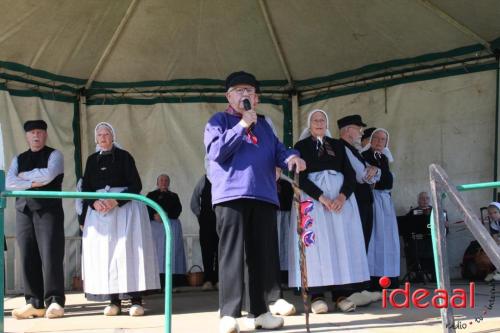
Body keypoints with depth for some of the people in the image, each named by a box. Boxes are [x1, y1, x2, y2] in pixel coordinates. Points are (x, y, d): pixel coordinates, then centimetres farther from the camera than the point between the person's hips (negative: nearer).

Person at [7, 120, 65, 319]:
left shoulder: (54, 155, 6)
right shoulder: (18, 159, 18)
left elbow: (48, 175, -13)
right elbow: (9, 183, 3)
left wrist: (24, 176, 0)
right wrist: (32, 184, -8)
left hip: (49, 210, -4)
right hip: (24, 211, 4)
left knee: (50, 255, -9)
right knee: (27, 257, 1)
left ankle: (54, 301, -5)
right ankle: (34, 303, 6)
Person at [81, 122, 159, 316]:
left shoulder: (123, 156, 1)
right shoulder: (92, 160, 13)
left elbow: (136, 185, -5)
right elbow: (85, 188, 9)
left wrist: (117, 201, -17)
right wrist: (94, 203, -11)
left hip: (125, 207, -4)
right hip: (99, 209, 4)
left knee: (127, 249, -9)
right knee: (103, 252, -3)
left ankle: (136, 299, -9)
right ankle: (114, 300, -1)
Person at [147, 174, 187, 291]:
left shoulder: (174, 196, 21)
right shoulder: (151, 195, 19)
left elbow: (178, 210, 5)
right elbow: (146, 210, 5)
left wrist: (166, 214, -11)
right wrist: (154, 216, -14)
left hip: (171, 225, 1)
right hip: (155, 224, -1)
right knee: (157, 251, -10)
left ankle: (172, 283, -14)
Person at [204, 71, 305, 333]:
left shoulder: (264, 125, 24)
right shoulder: (219, 121, 9)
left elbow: (278, 151, 14)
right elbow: (216, 151, -7)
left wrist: (291, 157, -9)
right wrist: (242, 126, -9)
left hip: (264, 196, 5)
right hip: (231, 195, -5)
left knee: (264, 255, 4)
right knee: (232, 254, -7)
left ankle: (261, 311, 11)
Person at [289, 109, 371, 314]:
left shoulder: (337, 145, 16)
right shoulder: (301, 146, 8)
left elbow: (350, 174, 6)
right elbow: (300, 177, -5)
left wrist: (342, 196, -13)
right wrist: (322, 198, -17)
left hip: (340, 196, 3)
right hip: (312, 197, -3)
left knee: (342, 242, -5)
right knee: (316, 243, -9)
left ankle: (341, 293, -5)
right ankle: (316, 295, -11)